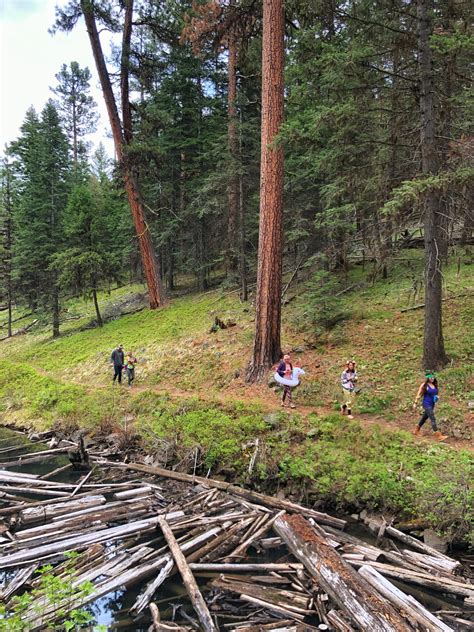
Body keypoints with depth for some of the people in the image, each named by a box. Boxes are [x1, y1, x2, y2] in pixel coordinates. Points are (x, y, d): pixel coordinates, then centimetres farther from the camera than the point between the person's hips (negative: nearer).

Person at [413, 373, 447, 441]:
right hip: (426, 404, -7)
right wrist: (415, 403, -6)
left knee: (424, 417, 19)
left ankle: (416, 431, 37)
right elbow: (419, 394, -6)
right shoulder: (424, 385, -11)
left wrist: (436, 397, -3)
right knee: (433, 419, -13)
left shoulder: (435, 385, 6)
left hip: (432, 405, 7)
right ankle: (438, 436, -15)